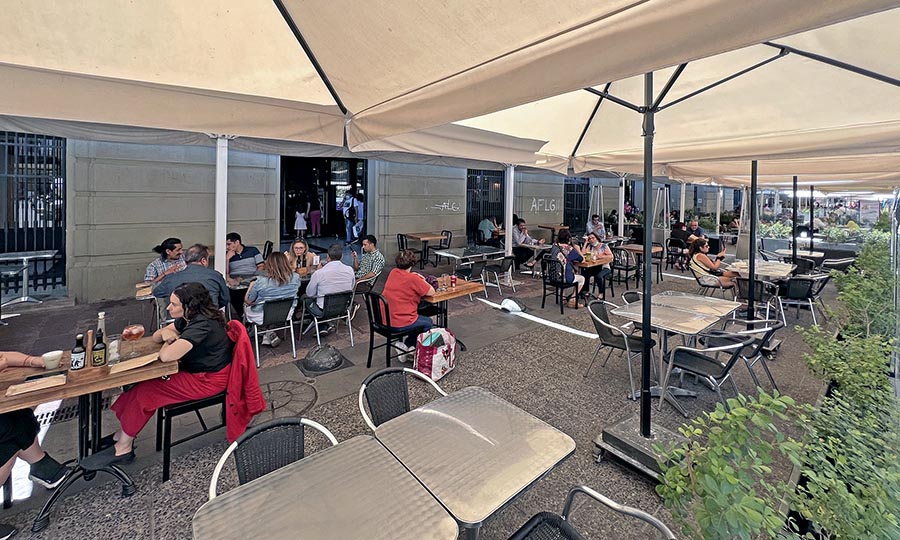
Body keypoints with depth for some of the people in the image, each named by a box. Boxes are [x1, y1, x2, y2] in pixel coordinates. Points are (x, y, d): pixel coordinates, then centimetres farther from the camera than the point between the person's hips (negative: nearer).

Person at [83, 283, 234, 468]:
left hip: (207, 380, -9)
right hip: (194, 371, 9)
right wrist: (166, 333, -9)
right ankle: (123, 434, 10)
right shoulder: (189, 319, 4)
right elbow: (156, 337, 16)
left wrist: (169, 341, -9)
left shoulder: (202, 325, -27)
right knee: (142, 381, 0)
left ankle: (123, 448, 6)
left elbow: (166, 355, -32)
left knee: (145, 391, -11)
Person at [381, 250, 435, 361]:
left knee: (419, 318, 30)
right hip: (399, 325, -7)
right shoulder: (413, 279, -17)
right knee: (428, 323, 18)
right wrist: (422, 281, 6)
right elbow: (431, 292, -9)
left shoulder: (393, 272, 3)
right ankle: (407, 346, 16)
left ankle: (406, 345, 26)